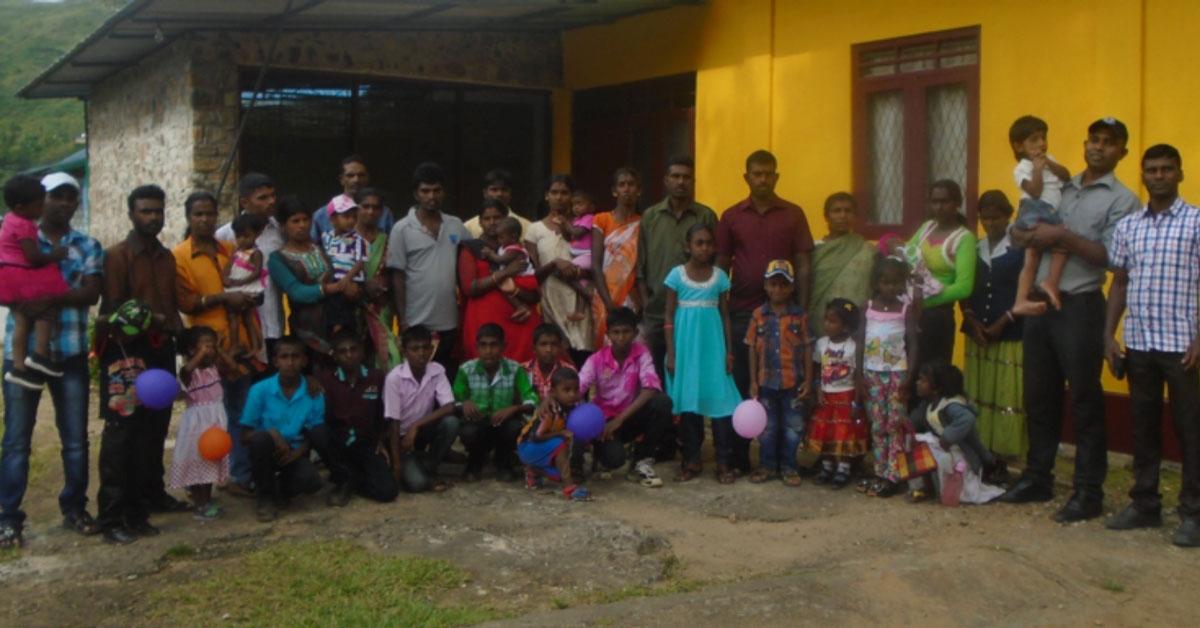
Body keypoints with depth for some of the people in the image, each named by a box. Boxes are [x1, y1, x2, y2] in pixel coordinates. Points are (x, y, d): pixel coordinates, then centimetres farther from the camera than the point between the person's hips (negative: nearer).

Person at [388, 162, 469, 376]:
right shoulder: (402, 230, -1)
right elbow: (397, 277, -3)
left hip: (450, 323, 3)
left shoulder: (456, 227, 8)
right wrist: (402, 321, -7)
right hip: (417, 324, -3)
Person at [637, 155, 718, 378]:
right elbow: (640, 265, 9)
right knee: (655, 372, 4)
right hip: (656, 310, 1)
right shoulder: (650, 216, 8)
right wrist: (645, 302, 3)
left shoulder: (706, 217, 4)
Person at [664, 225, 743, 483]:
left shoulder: (719, 276, 5)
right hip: (686, 345, -1)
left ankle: (723, 461, 3)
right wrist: (671, 353, -3)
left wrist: (729, 351, 3)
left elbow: (725, 315, 8)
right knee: (688, 400, 4)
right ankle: (692, 459, 15)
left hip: (713, 345, 1)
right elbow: (669, 316, 2)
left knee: (720, 399, -4)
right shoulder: (677, 275, 0)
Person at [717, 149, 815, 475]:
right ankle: (738, 458, 12)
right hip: (741, 312, 1)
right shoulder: (731, 217, 6)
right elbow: (721, 266, 8)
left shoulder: (793, 214, 4)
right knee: (740, 385, 4)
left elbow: (802, 265, 3)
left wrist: (802, 311, -2)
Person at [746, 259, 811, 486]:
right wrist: (753, 381, 0)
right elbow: (753, 349, 3)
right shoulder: (759, 315, 0)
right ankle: (767, 465, 24)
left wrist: (808, 380, -4)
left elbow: (806, 350, 0)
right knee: (767, 427, 11)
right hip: (766, 382, 1)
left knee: (793, 427, 7)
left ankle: (788, 467, 20)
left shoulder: (799, 316, -2)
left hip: (793, 382, -1)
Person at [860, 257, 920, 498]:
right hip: (872, 373, 3)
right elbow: (861, 342, 6)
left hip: (897, 373, -2)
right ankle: (880, 473, 12)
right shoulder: (868, 308, 4)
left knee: (895, 425, -2)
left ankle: (891, 476, 0)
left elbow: (913, 344, -4)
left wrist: (909, 376, -11)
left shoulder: (906, 310, -2)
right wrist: (858, 374, 1)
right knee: (877, 425, 6)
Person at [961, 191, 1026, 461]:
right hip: (977, 336, 5)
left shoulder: (1021, 248, -3)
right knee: (977, 398, 6)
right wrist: (971, 321, -4)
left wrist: (1002, 323, -12)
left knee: (1007, 400, -5)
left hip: (1011, 336, -5)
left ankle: (1001, 458, -1)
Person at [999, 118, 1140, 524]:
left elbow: (1110, 256, -13)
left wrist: (1063, 237, -19)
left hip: (1080, 307, -5)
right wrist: (1034, 238, -7)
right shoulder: (1059, 188, 14)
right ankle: (1037, 478, 23)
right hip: (1040, 304, 6)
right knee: (1039, 397, 12)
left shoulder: (1121, 200, -2)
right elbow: (1018, 233, 15)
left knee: (1084, 403, 0)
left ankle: (1088, 492, 7)